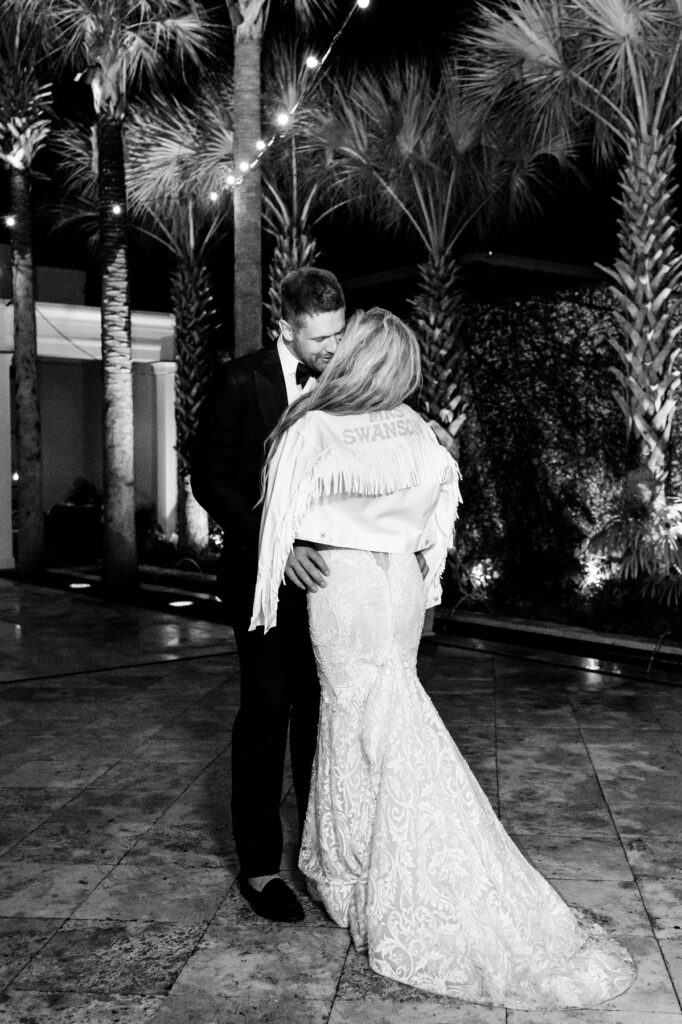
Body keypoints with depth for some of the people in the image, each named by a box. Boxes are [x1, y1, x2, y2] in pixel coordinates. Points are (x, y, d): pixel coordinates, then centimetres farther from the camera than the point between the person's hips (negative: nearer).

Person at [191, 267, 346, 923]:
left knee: (319, 712, 10)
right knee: (265, 713, 1)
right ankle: (258, 866, 12)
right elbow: (209, 479, -12)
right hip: (265, 575, -4)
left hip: (324, 572, 4)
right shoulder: (240, 383, -8)